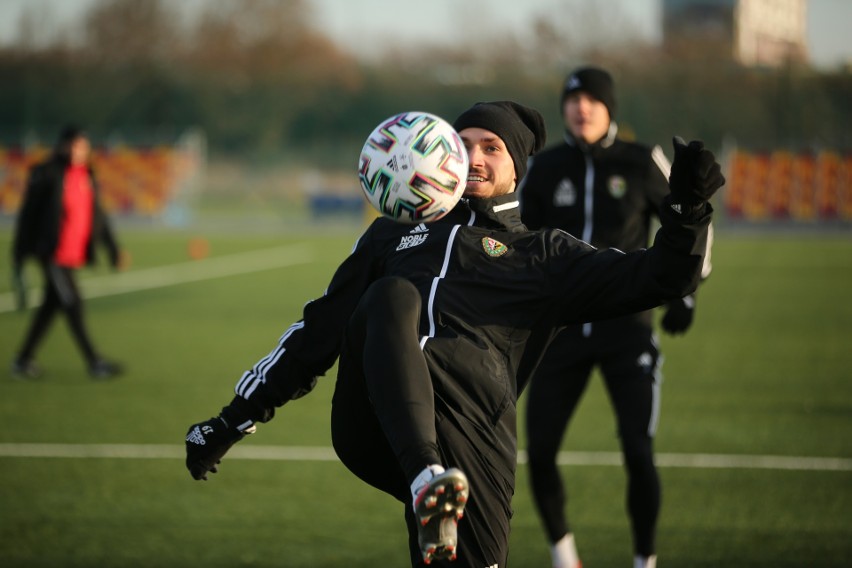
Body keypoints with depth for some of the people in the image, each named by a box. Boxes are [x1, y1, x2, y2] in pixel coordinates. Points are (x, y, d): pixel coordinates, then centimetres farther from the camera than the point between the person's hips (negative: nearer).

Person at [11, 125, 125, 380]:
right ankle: (94, 363, -6)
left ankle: (23, 361, 20)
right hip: (52, 253, -7)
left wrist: (112, 247, 15)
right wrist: (19, 254, -7)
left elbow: (98, 215, 18)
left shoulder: (87, 177, 10)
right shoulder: (47, 175, -10)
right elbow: (28, 214, -7)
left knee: (51, 306, 10)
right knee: (72, 303, -9)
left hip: (74, 254, 7)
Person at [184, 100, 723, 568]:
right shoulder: (394, 234, 36)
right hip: (371, 427, 0)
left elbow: (661, 277, 20)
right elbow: (321, 329, 39)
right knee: (392, 297, -31)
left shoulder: (542, 254, 28)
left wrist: (688, 206, 0)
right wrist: (238, 417, 34)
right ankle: (428, 481, -51)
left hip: (470, 418, 0)